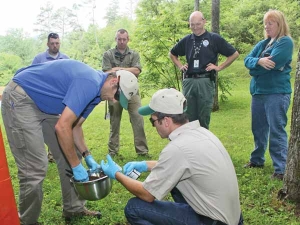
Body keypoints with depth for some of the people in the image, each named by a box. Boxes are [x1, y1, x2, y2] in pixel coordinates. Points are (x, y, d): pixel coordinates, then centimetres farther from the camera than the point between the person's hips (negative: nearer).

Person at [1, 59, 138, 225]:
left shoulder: (95, 91, 5)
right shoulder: (90, 83, -26)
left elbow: (75, 126, 12)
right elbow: (62, 127, -29)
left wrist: (88, 157, 4)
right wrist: (77, 166, -20)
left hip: (44, 104, 10)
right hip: (20, 99, -10)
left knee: (70, 155, 9)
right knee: (35, 167, -12)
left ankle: (74, 209, 22)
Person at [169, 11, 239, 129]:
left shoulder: (214, 38, 2)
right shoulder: (186, 40, 12)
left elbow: (234, 54, 5)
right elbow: (172, 54, 28)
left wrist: (219, 67, 0)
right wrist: (180, 66, 14)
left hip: (206, 81, -3)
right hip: (188, 81, 3)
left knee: (204, 117, 2)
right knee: (189, 117, 7)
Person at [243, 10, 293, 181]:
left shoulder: (286, 42, -7)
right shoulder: (263, 43, 15)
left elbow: (271, 64, -19)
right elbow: (247, 60, 4)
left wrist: (254, 69, -2)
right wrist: (258, 61, -18)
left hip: (277, 93, -8)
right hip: (258, 92, 8)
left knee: (277, 131, -8)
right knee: (258, 128, 16)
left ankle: (281, 169, -4)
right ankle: (257, 160, 32)